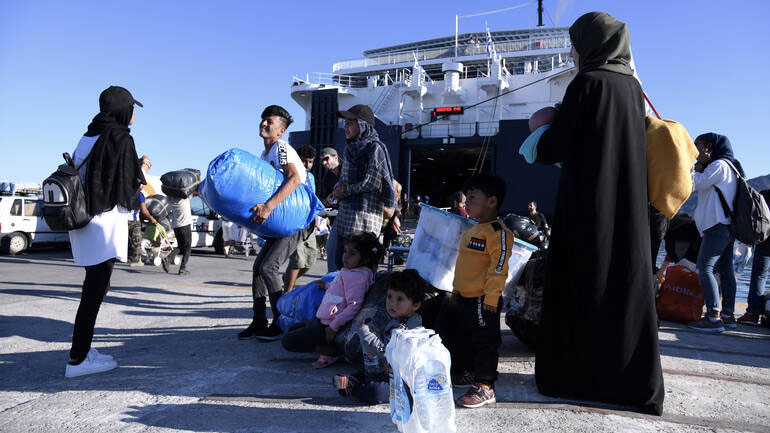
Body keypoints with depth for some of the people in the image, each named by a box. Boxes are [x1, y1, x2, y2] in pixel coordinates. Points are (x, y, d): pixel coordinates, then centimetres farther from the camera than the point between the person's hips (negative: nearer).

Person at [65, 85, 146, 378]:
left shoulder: (89, 136, 12)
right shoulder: (121, 139, -12)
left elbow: (84, 175, 18)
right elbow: (128, 187, -15)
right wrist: (141, 173, 4)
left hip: (83, 219, 9)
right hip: (105, 222, -8)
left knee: (94, 286, 16)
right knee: (96, 289, -4)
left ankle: (83, 350, 23)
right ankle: (78, 360, 1)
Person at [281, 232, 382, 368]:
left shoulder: (357, 276, -21)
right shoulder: (348, 271, 10)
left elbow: (354, 305, -28)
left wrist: (334, 326, -27)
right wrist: (327, 285, 27)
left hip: (327, 327, -11)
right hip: (323, 320, 11)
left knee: (287, 341, -11)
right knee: (293, 328, 28)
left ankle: (331, 351, -8)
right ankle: (327, 347, 8)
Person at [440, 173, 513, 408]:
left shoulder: (498, 232, -17)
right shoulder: (473, 230, 15)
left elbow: (499, 268, -22)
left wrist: (491, 298, -24)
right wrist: (456, 290, 23)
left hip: (483, 300, -10)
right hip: (464, 298, 10)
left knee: (485, 341, 0)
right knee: (460, 336, 21)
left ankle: (485, 387, 10)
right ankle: (466, 373, 38)